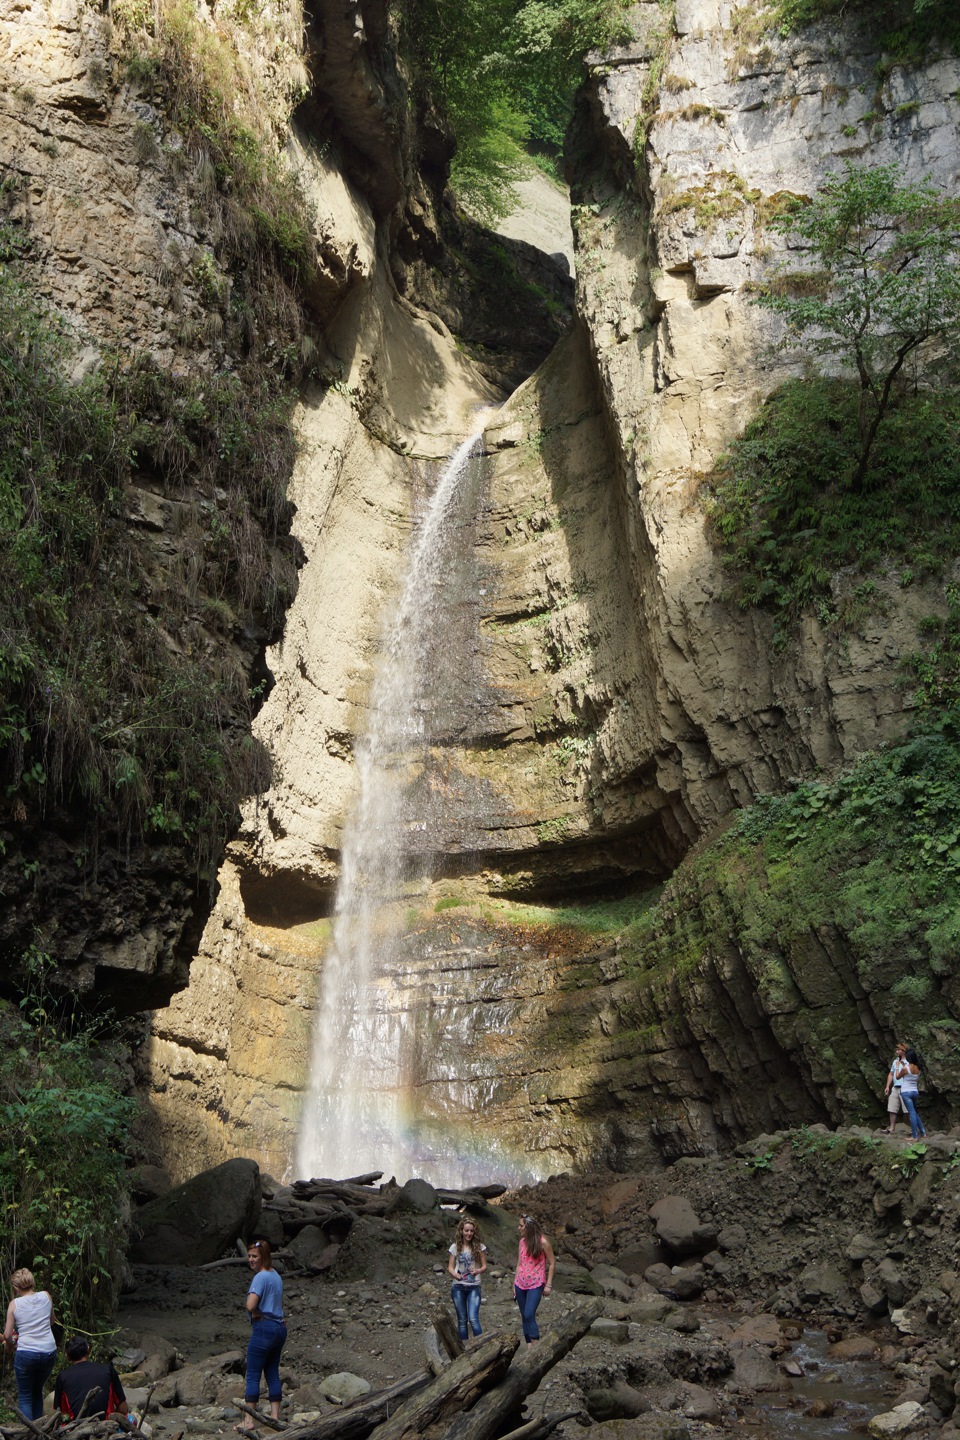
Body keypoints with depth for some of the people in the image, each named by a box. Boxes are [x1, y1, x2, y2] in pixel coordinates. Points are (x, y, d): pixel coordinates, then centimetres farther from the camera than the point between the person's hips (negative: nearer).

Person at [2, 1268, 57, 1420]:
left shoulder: (14, 1304, -4)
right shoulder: (45, 1296, 3)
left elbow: (7, 1335, -3)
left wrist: (9, 1344, 17)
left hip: (25, 1353, -4)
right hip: (48, 1352, 4)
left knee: (25, 1397, 11)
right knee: (37, 1391, 24)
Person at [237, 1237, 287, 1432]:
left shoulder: (260, 1277, -13)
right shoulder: (276, 1276, 14)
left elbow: (250, 1305, -23)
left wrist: (256, 1313, -4)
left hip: (263, 1328, -9)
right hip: (280, 1328, 9)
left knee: (253, 1375, -3)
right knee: (273, 1374, 11)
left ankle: (248, 1420, -2)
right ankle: (275, 1417, 12)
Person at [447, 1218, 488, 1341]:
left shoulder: (479, 1247, 0)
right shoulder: (455, 1247, 2)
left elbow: (484, 1266, 2)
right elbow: (450, 1267, 4)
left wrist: (478, 1271, -20)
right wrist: (455, 1274, -19)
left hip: (473, 1287, -2)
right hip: (458, 1287, 2)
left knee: (473, 1319, -15)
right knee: (462, 1320, 8)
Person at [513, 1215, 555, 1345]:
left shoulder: (542, 1242, -8)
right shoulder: (522, 1241, 8)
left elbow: (552, 1264, -4)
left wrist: (548, 1284, -8)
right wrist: (515, 1283, 12)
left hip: (535, 1285, -6)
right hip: (521, 1284, 6)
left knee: (529, 1315, -17)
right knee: (524, 1316, 5)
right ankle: (529, 1346, 11)